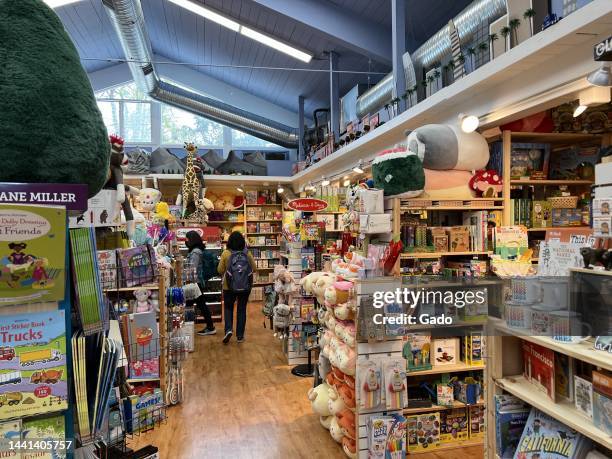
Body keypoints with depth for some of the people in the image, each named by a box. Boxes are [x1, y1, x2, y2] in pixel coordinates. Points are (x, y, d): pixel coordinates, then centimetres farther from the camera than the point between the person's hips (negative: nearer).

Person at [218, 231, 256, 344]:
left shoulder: (226, 253, -10)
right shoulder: (247, 253, -6)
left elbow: (220, 270, -6)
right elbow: (254, 268, 2)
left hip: (229, 287, -1)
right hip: (245, 287, 1)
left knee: (228, 308, 17)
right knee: (242, 309, 12)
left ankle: (228, 329, -3)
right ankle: (240, 336, 15)